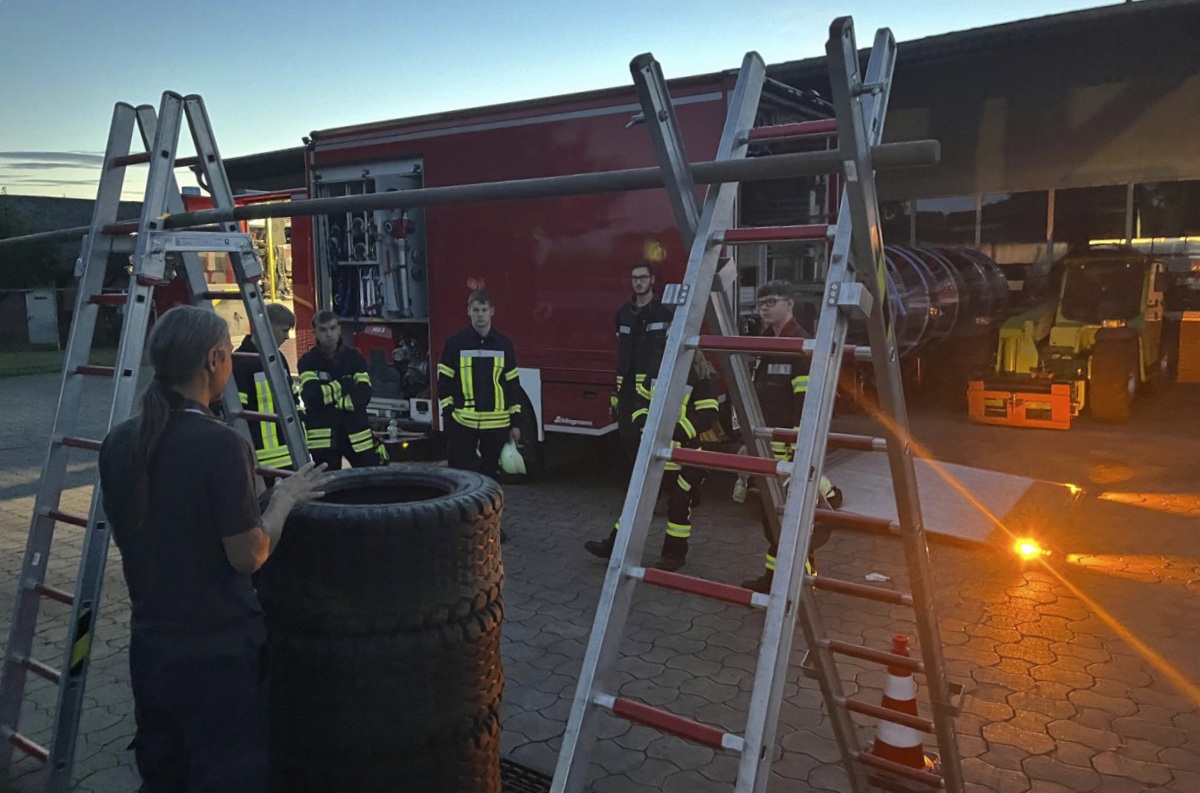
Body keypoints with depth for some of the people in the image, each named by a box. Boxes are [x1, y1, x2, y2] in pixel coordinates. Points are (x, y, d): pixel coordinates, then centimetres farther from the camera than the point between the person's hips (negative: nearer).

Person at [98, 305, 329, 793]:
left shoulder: (119, 443, -1)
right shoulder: (220, 445, -22)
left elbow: (128, 534, 11)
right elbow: (248, 556, -19)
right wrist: (285, 498, -4)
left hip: (151, 647, 7)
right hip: (221, 652, -7)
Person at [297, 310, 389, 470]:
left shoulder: (353, 357, 4)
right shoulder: (308, 362, -1)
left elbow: (363, 394, -7)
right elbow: (312, 396, -17)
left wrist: (328, 397, -14)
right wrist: (344, 385, -11)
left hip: (356, 431, 2)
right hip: (323, 435, -2)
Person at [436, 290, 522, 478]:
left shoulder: (504, 344, 6)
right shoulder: (455, 343, 0)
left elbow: (513, 384, 9)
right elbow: (444, 381, 2)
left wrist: (515, 422, 6)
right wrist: (448, 414, -5)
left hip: (497, 425, 2)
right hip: (463, 424, -2)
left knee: (490, 474, 10)